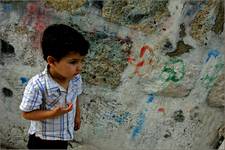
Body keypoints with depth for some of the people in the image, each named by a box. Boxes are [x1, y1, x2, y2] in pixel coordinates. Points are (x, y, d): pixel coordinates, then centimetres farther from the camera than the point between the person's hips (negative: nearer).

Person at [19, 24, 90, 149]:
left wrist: (77, 116, 17)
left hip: (64, 135, 5)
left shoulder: (76, 79, -16)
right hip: (42, 139, -5)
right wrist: (53, 113, -35)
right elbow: (27, 113, -25)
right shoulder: (37, 85, -35)